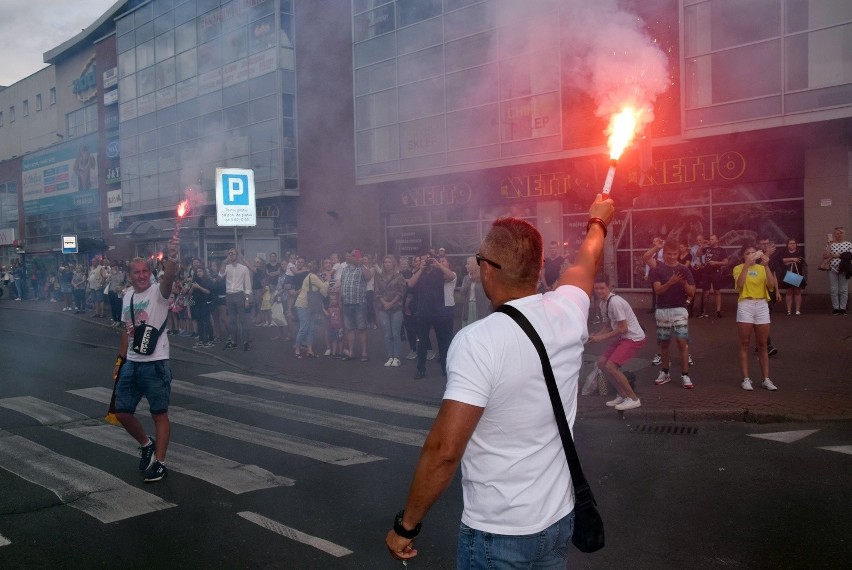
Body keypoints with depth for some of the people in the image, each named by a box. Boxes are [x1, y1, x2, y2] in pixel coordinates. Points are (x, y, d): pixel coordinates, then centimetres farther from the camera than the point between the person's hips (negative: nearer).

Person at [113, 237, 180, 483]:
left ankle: (159, 463, 11)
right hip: (131, 364, 7)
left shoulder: (158, 292, -9)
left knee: (160, 414, 2)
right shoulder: (127, 297, 11)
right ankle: (146, 445, 35)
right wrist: (121, 358, 19)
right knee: (122, 412, 12)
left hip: (155, 363, -7)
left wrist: (172, 257, -51)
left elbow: (168, 278, -33)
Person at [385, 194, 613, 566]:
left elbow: (444, 450, -26)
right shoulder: (567, 313, -6)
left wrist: (406, 525, -13)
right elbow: (586, 261, 17)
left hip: (498, 534, -6)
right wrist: (598, 222, 37)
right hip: (559, 518, 6)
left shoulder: (477, 341, -24)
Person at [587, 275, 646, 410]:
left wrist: (601, 338, -17)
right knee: (601, 362, 9)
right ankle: (622, 395, 19)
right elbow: (608, 326, 14)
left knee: (610, 366, -17)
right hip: (622, 338, 10)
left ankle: (633, 399, -4)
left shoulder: (615, 302, -23)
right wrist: (595, 335, -4)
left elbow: (623, 329, -23)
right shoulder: (603, 303, 6)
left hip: (634, 338, -10)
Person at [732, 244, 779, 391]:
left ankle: (766, 379, 10)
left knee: (763, 345, 6)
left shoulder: (762, 268, 10)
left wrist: (766, 266, -12)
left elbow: (771, 286, -6)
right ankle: (746, 379, 3)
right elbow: (739, 285, -18)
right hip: (745, 305, -3)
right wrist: (747, 264, -20)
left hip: (762, 305, 3)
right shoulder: (739, 268, 2)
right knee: (745, 344, -1)